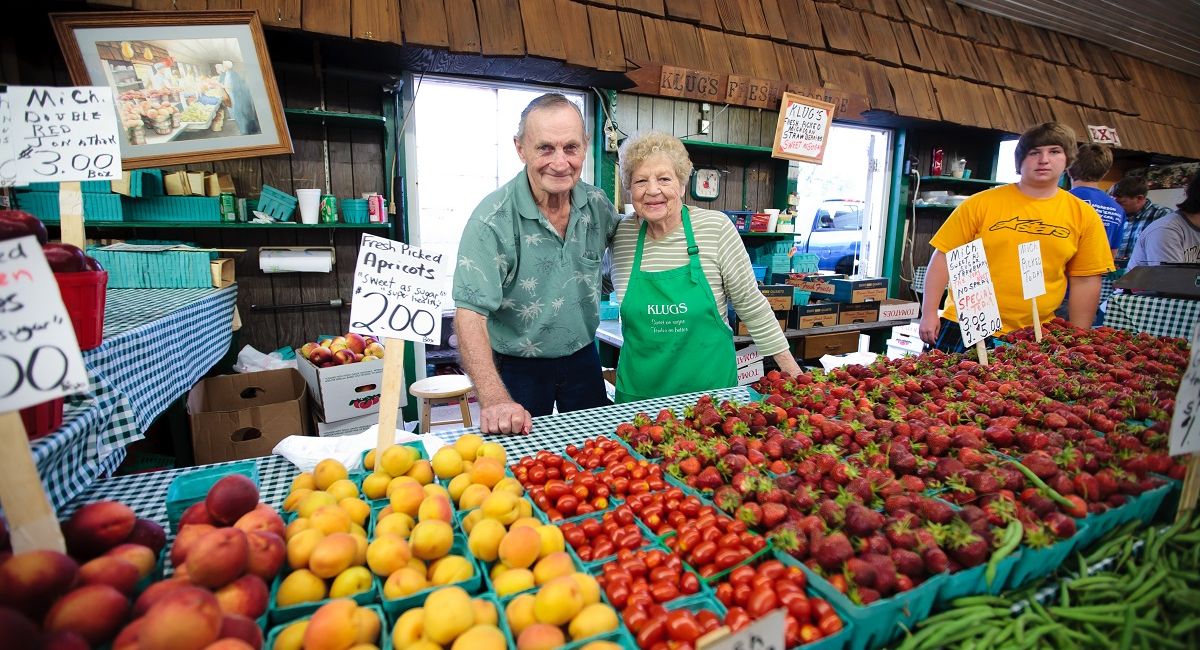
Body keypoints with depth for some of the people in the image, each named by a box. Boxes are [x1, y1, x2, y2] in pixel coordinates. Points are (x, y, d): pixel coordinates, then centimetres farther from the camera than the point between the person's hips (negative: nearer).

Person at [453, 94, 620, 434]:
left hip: (583, 358, 5)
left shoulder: (597, 204, -7)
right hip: (518, 368, -4)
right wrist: (494, 400, -38)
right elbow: (470, 314, -29)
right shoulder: (493, 220, -23)